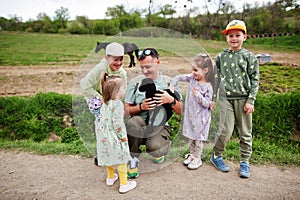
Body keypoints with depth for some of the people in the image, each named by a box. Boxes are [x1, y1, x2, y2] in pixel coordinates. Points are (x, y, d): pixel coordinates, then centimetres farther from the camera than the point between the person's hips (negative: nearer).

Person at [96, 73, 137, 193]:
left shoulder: (105, 103, 4)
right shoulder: (118, 104, -23)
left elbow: (101, 118, 10)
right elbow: (117, 123, -25)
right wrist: (123, 136, -13)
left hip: (103, 136, 8)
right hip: (114, 137, -8)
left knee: (109, 156, 24)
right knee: (121, 160, 6)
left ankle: (110, 177, 43)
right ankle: (124, 184, 18)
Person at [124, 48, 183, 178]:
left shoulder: (169, 82, 4)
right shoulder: (135, 82, 4)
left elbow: (180, 111, 5)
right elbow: (127, 109, 4)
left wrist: (171, 100, -15)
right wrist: (141, 107, -14)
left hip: (159, 126, 0)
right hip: (140, 125, 0)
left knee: (155, 149, -30)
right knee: (133, 122, -35)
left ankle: (157, 152, 13)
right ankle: (133, 158, -8)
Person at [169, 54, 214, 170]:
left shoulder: (208, 87, -18)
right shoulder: (192, 78, -3)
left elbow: (207, 104, -19)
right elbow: (179, 77, 4)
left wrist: (198, 95, -30)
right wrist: (171, 85, -9)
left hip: (201, 117, -5)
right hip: (190, 114, 6)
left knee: (198, 137, 8)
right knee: (190, 136, 18)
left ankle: (197, 159, 24)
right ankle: (192, 154, 36)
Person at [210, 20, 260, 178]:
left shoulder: (249, 57, 4)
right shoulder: (221, 57, 8)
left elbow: (255, 80, 2)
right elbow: (216, 79, 10)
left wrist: (250, 101, -5)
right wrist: (212, 98, 7)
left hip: (243, 99, 1)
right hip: (226, 98, 0)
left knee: (245, 132, 7)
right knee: (226, 130, -4)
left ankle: (245, 162, 23)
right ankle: (216, 156, 20)